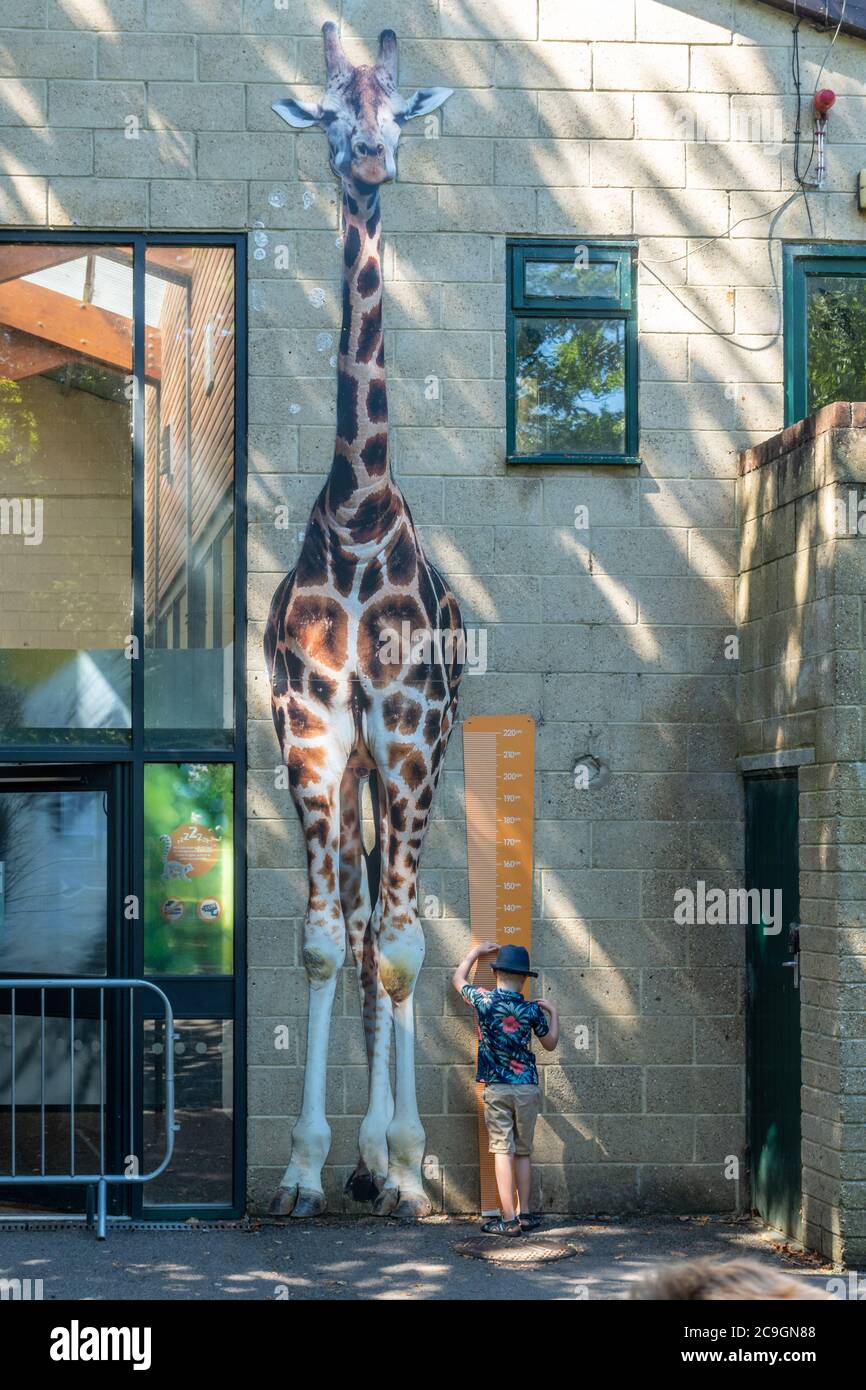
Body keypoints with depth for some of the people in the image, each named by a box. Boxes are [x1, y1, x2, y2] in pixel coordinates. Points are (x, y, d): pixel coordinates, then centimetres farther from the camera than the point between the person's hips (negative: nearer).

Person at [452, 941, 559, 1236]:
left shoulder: (483, 1000, -4)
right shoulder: (532, 1009, -2)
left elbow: (458, 978, 17)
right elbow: (550, 1044, 14)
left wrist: (476, 952, 30)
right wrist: (553, 1013, 27)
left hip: (496, 1089, -1)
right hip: (527, 1088, 1)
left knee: (503, 1151, -3)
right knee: (523, 1151, 12)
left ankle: (508, 1220, -8)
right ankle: (524, 1214, 15)